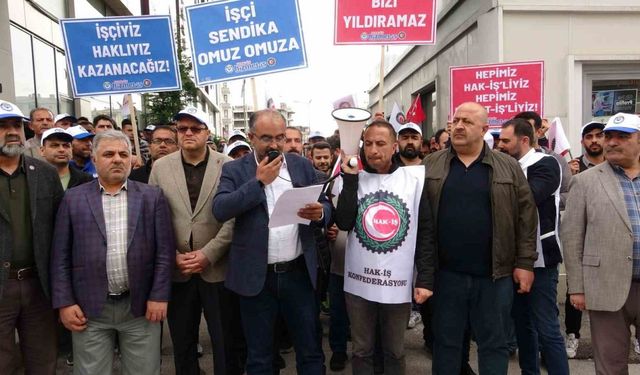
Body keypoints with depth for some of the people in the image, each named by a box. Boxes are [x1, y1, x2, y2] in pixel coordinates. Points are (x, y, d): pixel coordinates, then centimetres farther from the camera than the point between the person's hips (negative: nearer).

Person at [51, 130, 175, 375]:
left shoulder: (152, 197, 2)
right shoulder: (73, 199, 4)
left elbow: (165, 251, -1)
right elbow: (60, 256, 3)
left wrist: (159, 296, -6)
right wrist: (64, 302, -2)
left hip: (141, 306, 0)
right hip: (89, 309, 1)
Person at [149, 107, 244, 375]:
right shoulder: (161, 167, 5)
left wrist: (208, 254, -13)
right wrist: (173, 255, -6)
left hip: (218, 268, -2)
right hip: (176, 271, 2)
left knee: (226, 342, 7)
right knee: (182, 343, 15)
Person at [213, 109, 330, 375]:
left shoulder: (303, 166, 5)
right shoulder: (234, 170, -1)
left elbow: (326, 208, 6)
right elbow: (219, 210, -15)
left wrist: (319, 213, -17)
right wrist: (258, 181, -19)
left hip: (298, 273, 2)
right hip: (256, 276, -1)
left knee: (310, 351, 13)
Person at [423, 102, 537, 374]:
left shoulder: (508, 167, 2)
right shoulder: (430, 165, 3)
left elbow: (526, 215, 2)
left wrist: (525, 263, -2)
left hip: (494, 274, 0)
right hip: (446, 273, 1)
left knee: (493, 344, 13)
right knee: (445, 342, 13)